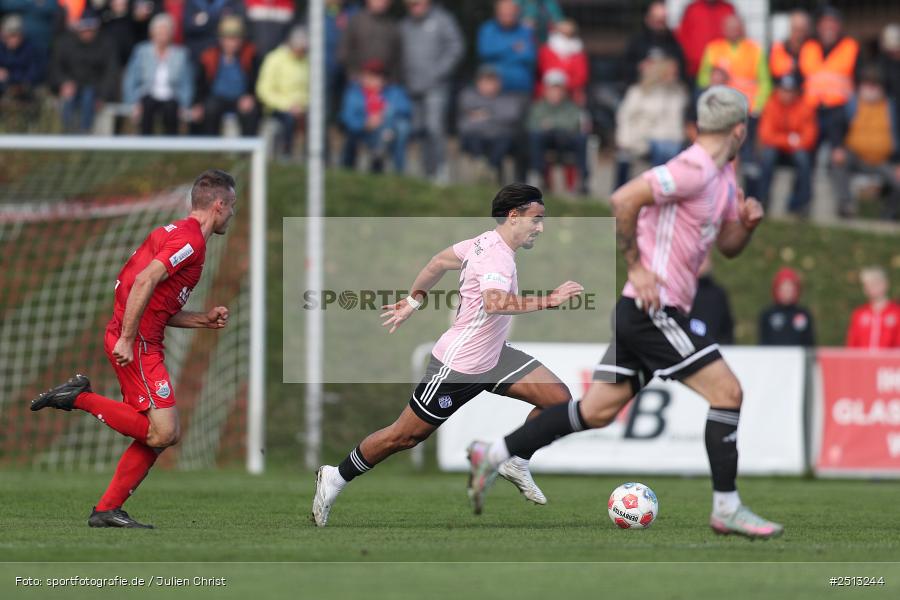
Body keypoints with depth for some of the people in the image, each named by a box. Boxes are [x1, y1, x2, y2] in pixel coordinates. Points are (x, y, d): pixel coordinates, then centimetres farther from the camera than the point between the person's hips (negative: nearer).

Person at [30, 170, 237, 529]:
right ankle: (81, 398, -8)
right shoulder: (190, 239, -10)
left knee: (157, 435, 9)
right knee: (164, 433, -15)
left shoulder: (178, 233, 21)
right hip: (136, 343, -10)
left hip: (135, 340, 10)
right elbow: (144, 282, -22)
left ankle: (106, 510, 10)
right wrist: (126, 340, -23)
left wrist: (204, 321, 16)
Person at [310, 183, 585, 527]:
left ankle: (515, 463, 15)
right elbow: (495, 302, -50)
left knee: (559, 398, -3)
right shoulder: (497, 257, -28)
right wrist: (550, 301, -50)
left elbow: (441, 260, 16)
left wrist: (414, 299, 27)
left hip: (493, 357, 9)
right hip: (458, 367, -9)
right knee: (404, 437, 3)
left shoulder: (486, 242, 1)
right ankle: (336, 478, 23)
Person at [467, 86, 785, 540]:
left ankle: (493, 455, 12)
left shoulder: (723, 178, 16)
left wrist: (747, 221, 5)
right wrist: (635, 266, -19)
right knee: (727, 392, -9)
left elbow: (728, 246, 26)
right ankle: (726, 509, -5)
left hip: (647, 311, 10)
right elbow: (623, 201, -24)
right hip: (654, 309, -10)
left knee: (598, 409, 9)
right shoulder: (693, 170, -16)